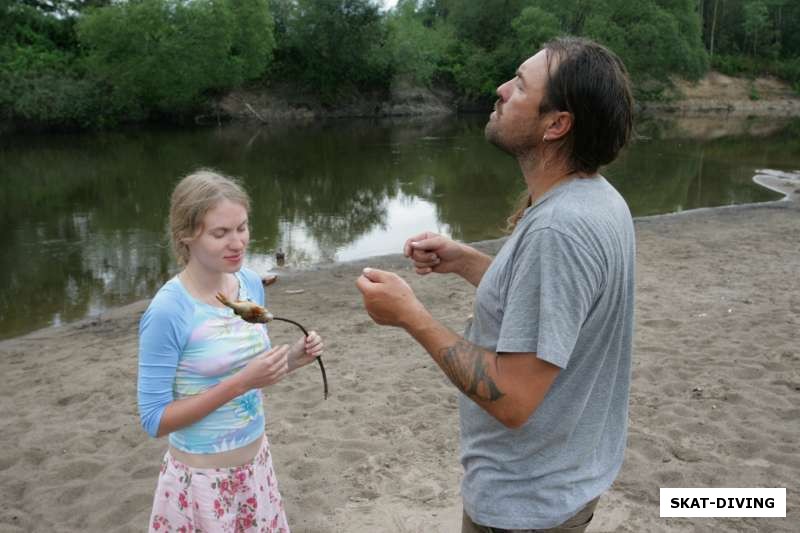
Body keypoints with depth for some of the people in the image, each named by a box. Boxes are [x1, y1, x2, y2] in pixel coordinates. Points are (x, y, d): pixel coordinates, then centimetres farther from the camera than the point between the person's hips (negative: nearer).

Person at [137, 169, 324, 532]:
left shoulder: (251, 284, -5)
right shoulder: (167, 311, -22)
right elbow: (154, 419, -18)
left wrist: (292, 358, -10)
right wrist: (241, 383, -26)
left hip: (256, 463, 6)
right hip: (201, 479, -5)